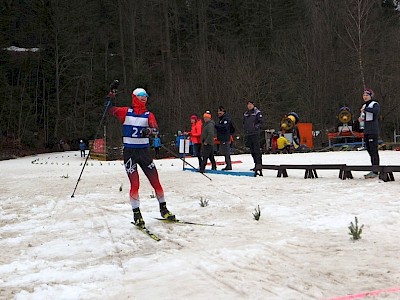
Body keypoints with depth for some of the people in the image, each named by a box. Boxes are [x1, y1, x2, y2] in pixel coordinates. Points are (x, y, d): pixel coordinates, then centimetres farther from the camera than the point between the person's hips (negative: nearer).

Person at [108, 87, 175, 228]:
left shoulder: (148, 115, 5)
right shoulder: (126, 112, 3)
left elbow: (155, 128, -12)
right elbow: (111, 109, -4)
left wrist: (149, 130, -34)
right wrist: (110, 98, -21)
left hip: (144, 151, 2)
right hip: (129, 152, -2)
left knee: (155, 181, 4)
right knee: (135, 184, -8)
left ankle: (163, 208, 21)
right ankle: (136, 214, 5)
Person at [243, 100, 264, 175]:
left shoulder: (257, 112, -1)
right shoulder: (245, 114, 18)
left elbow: (261, 122, -5)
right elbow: (244, 123, 27)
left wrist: (256, 127, -14)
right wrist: (245, 129, 11)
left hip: (255, 134, -7)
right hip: (248, 135, 7)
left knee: (257, 150, -12)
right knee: (252, 151, 8)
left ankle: (259, 164, -14)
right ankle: (256, 164, 14)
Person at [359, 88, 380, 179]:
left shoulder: (375, 104, -6)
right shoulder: (364, 105, 20)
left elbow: (375, 111, -29)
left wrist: (365, 109, -20)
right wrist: (361, 119, 10)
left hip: (373, 131, -9)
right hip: (366, 131, 9)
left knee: (373, 150, -10)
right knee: (369, 150, 9)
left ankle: (375, 171, -9)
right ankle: (373, 170, 16)